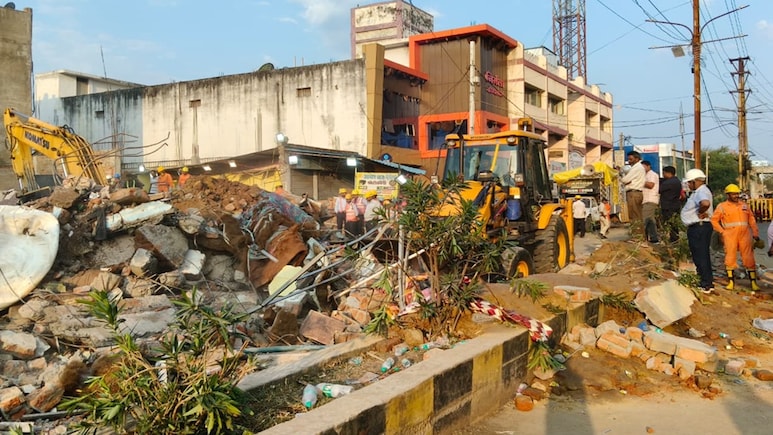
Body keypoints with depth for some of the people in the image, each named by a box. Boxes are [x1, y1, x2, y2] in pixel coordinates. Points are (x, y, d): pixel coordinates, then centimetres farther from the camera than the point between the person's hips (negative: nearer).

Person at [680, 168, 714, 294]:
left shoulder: (701, 191, -19)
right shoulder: (699, 191, 15)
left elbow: (706, 203, -40)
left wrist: (700, 212, -23)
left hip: (699, 227, -11)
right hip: (698, 228, 11)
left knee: (701, 256, -5)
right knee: (702, 256, 18)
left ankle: (706, 285, 1)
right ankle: (708, 282, 27)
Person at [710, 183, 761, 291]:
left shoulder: (744, 205, 14)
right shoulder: (722, 206, 3)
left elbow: (752, 219, 15)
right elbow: (714, 220, 3)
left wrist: (755, 233, 11)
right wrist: (722, 232, -3)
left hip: (745, 235, 3)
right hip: (730, 236, -2)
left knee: (749, 259, 2)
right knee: (730, 258, -1)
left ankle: (753, 282, 6)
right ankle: (731, 282, 7)